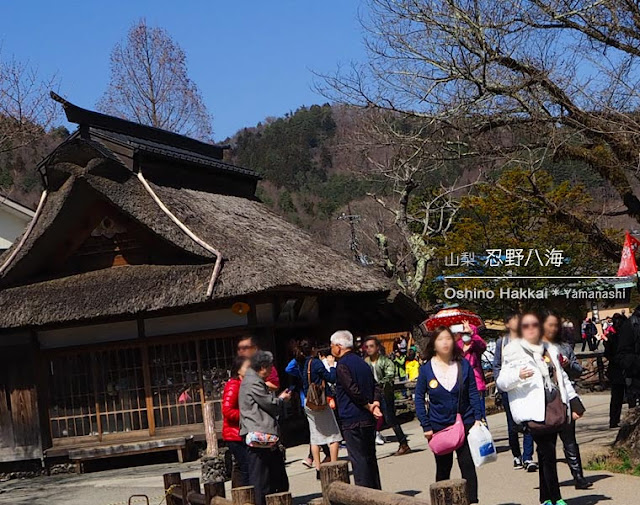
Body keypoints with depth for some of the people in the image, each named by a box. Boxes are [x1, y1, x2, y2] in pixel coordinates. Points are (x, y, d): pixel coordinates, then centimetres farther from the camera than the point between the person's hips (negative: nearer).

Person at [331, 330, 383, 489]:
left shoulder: (342, 365, -10)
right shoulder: (362, 362, 16)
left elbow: (354, 391, -19)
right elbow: (375, 388, 11)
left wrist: (369, 406, -9)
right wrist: (375, 404, -3)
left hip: (352, 421, -8)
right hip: (369, 421, 8)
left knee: (358, 459, -6)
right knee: (370, 457, 14)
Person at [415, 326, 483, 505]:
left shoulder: (463, 364, -2)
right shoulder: (426, 368, -4)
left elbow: (473, 393, 3)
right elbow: (419, 398, 1)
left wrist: (478, 418, -5)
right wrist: (426, 426, -3)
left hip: (465, 423, 0)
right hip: (439, 426, 0)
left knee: (468, 465, -3)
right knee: (443, 468, 9)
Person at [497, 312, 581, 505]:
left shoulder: (549, 351, 20)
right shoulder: (514, 351, -1)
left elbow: (562, 377, 29)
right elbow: (502, 382, -9)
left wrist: (573, 402, 25)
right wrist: (518, 375, -28)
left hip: (554, 408, 6)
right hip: (533, 410, -6)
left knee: (546, 454, 6)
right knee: (548, 452, -13)